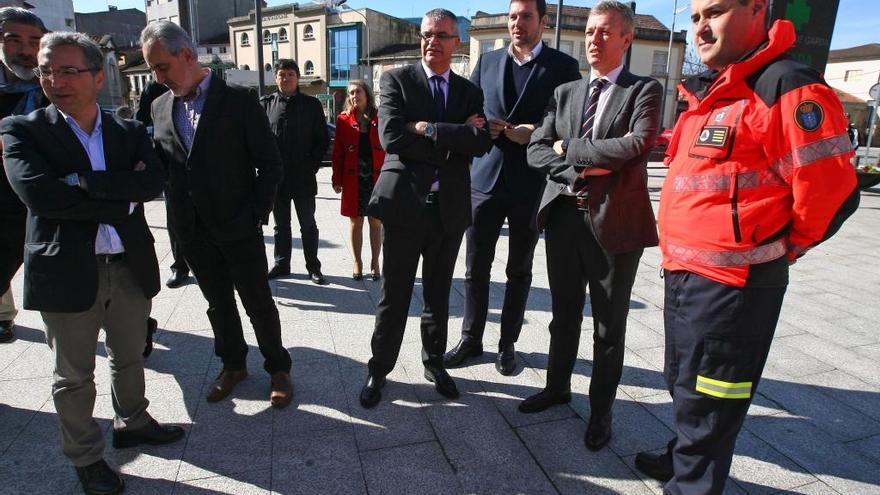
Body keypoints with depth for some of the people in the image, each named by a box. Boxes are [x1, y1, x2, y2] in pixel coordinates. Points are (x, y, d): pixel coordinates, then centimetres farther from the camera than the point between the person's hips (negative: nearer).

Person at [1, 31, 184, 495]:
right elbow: (40, 194, -18)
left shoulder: (130, 131, 6)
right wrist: (121, 197, -15)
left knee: (129, 359, 21)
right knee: (74, 376, 13)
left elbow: (154, 181, -11)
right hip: (66, 272, -3)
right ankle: (86, 457, 32)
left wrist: (86, 182, -19)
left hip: (130, 267, 3)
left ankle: (132, 423, 44)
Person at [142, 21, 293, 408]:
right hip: (193, 230, 5)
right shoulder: (160, 106, 8)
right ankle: (233, 364, 35)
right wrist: (178, 215, -4)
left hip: (238, 227, -4)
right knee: (218, 303, 16)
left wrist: (258, 215, -12)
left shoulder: (239, 101, -8)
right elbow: (161, 164, 11)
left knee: (258, 302, 6)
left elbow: (270, 163, -7)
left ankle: (278, 368, 24)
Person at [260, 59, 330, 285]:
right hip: (276, 176, 2)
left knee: (308, 225, 6)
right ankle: (281, 265, 24)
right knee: (281, 225, 13)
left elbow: (323, 139, 3)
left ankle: (313, 267, 16)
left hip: (303, 177, -1)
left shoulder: (312, 104, 2)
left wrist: (312, 164, -4)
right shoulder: (266, 103, 5)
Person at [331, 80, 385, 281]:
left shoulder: (380, 119, 3)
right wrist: (337, 179, -1)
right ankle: (357, 263, 19)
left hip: (377, 179, 0)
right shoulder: (344, 119, 5)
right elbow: (338, 152, 4)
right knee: (356, 222, 7)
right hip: (353, 180, 0)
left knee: (376, 222, 6)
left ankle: (374, 262, 18)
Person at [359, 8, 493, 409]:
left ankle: (434, 362, 34)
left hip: (450, 206, 3)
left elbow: (482, 143, -6)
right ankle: (379, 369, 24)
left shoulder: (470, 92, 11)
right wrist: (455, 141, -13)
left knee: (438, 294, 15)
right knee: (394, 296, 6)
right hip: (404, 201, -3)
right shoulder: (396, 80, 1)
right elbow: (392, 137, -15)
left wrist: (429, 129, -16)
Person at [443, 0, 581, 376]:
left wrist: (536, 133, -16)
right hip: (485, 178, 2)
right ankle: (471, 339, 25)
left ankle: (508, 343, 26)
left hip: (531, 183, -2)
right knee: (476, 267, 8)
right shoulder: (487, 62, 11)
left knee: (519, 270, 11)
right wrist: (481, 128, -8)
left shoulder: (563, 66, 2)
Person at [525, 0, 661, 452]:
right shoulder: (565, 92, 12)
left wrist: (569, 148, -11)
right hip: (564, 216, 4)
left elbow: (638, 144, -19)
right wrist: (583, 167, -12)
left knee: (609, 325, 9)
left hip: (614, 220, -4)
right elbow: (536, 150, 4)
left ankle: (600, 410, 27)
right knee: (564, 314, 18)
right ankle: (557, 387, 38)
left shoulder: (644, 91, 0)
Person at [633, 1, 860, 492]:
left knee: (704, 401, 6)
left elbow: (830, 191, -18)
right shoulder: (711, 91, 13)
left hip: (731, 285, -9)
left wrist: (780, 249, -4)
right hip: (683, 273, 9)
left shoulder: (787, 88, -16)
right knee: (683, 384, 25)